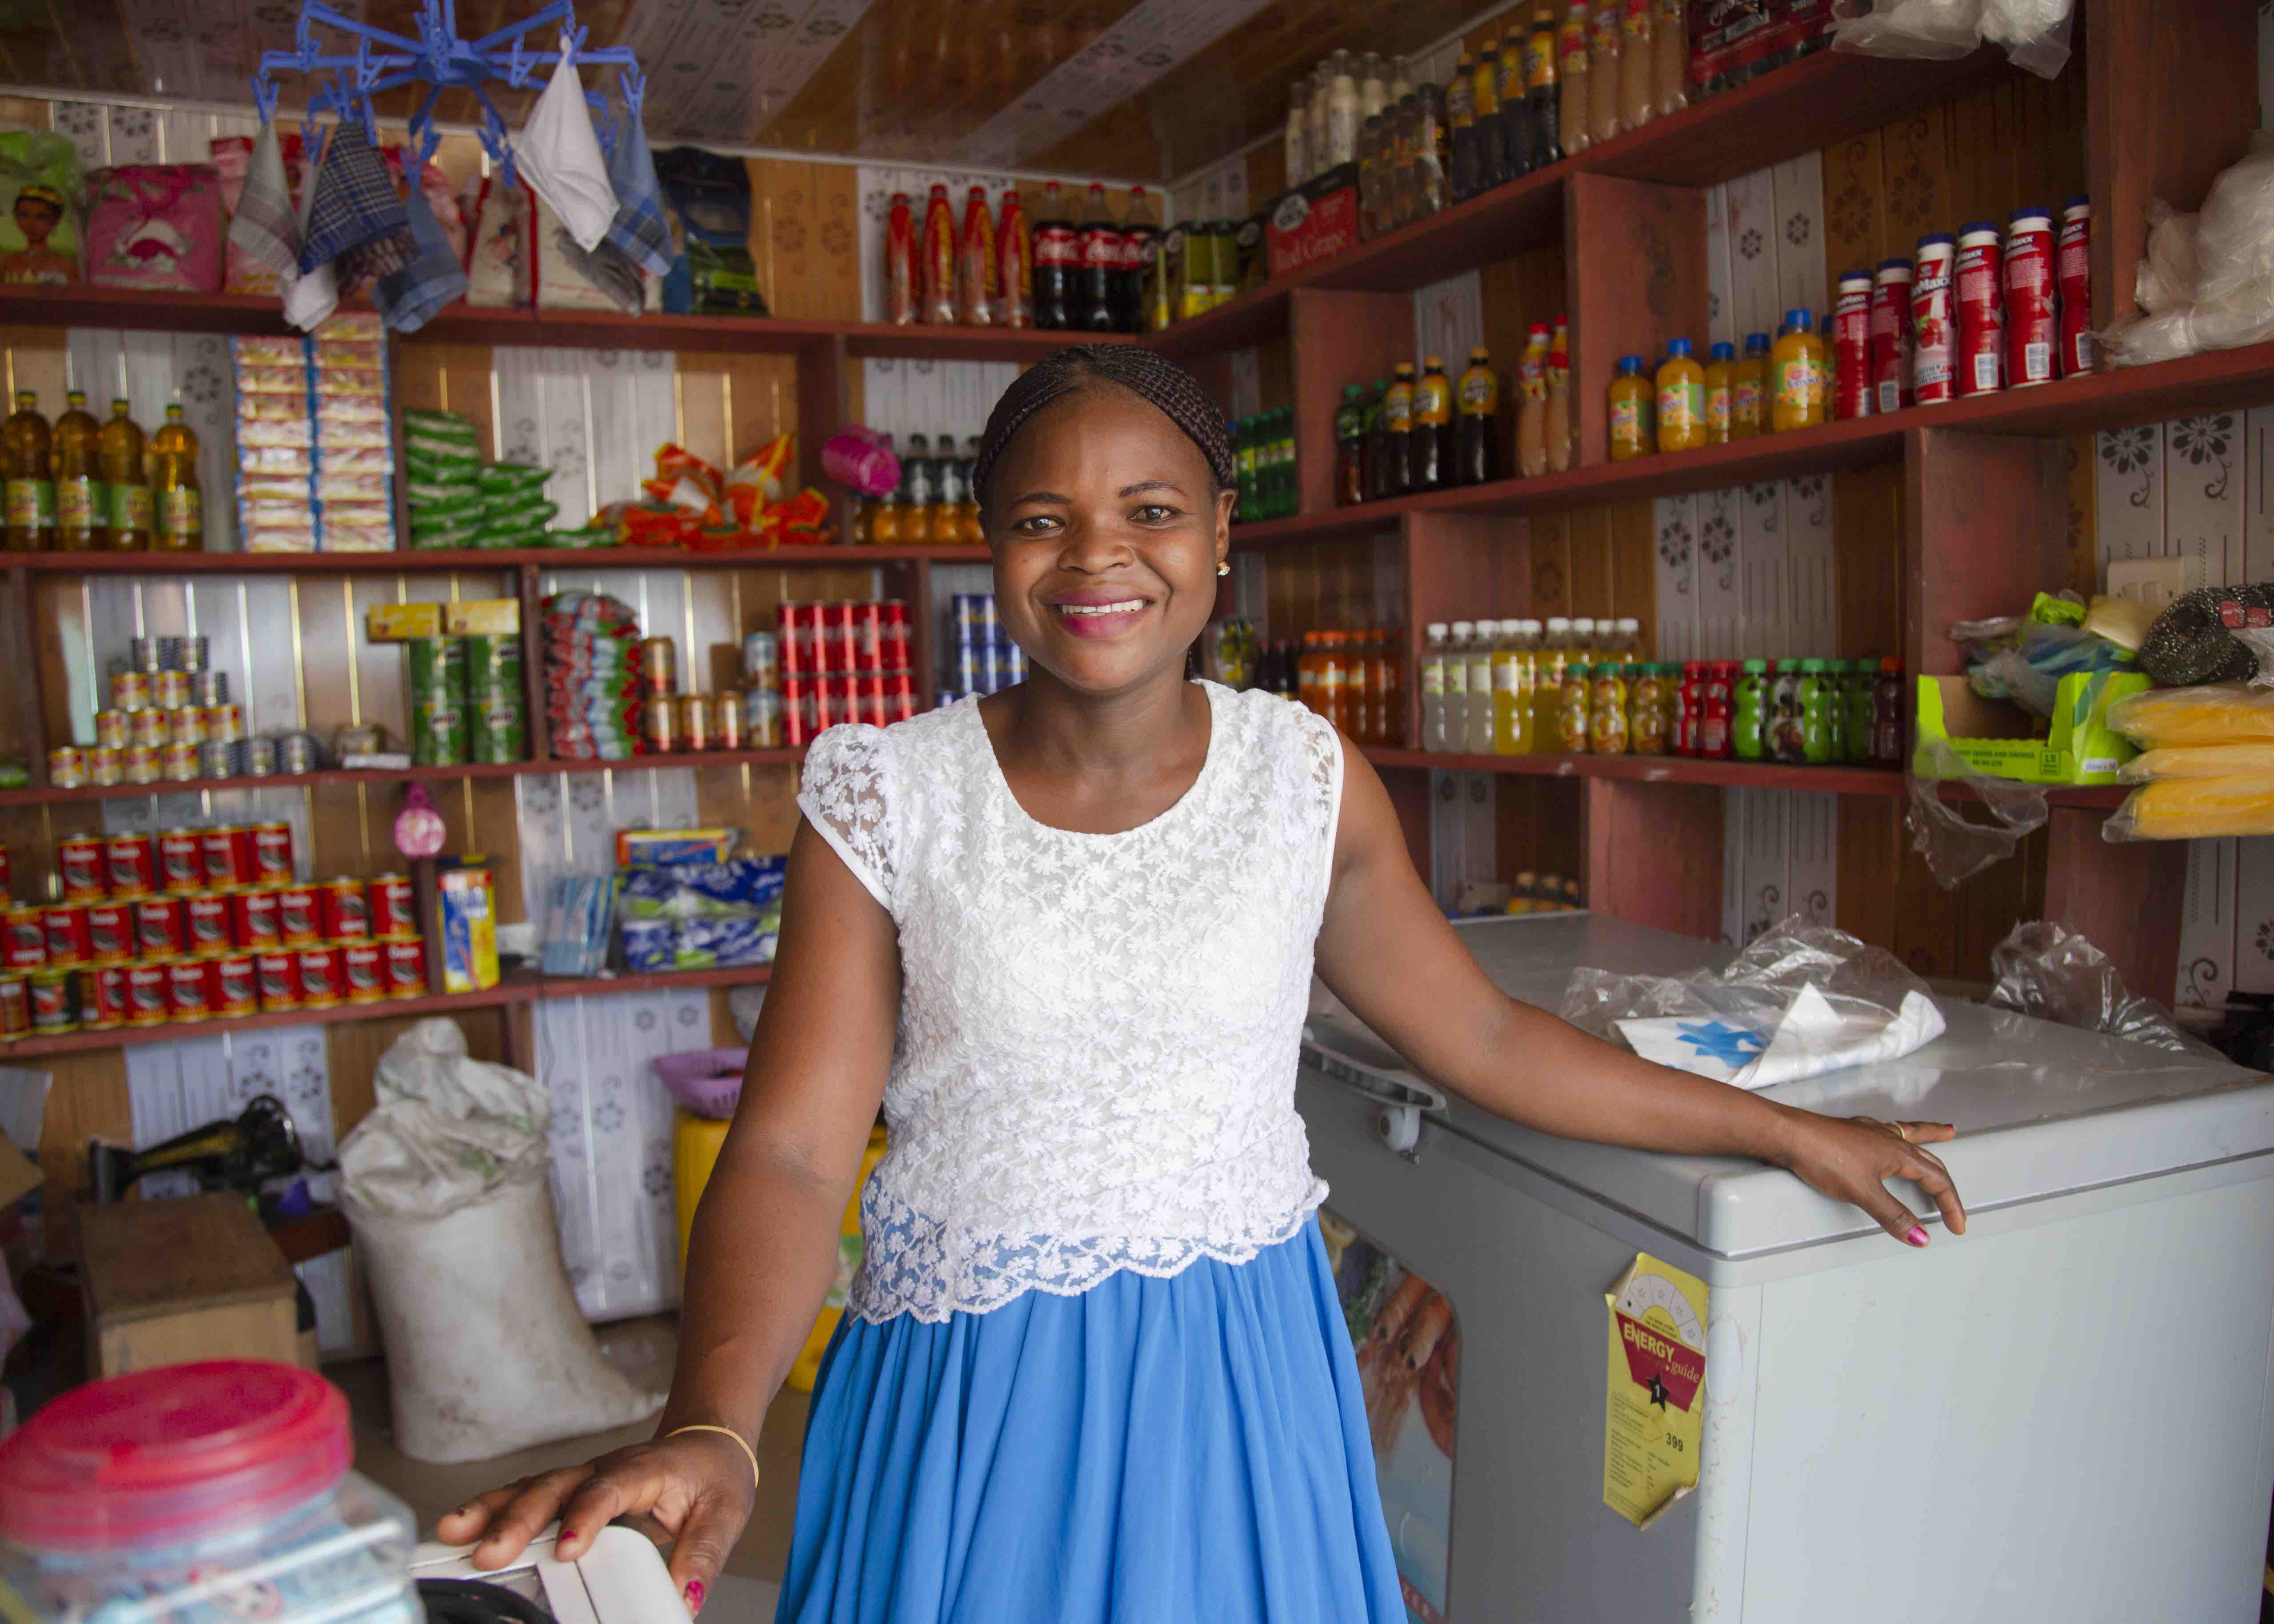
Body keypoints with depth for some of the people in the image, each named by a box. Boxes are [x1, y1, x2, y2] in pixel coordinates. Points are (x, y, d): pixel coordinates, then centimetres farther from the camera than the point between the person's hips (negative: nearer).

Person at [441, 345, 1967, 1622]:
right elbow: (793, 1152, -14)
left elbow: (1483, 1035, 6)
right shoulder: (890, 797, -9)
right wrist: (709, 1430, -30)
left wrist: (1782, 1129, 11)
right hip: (973, 1399, -1)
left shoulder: (1303, 774, -3)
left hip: (1239, 1389, 2)